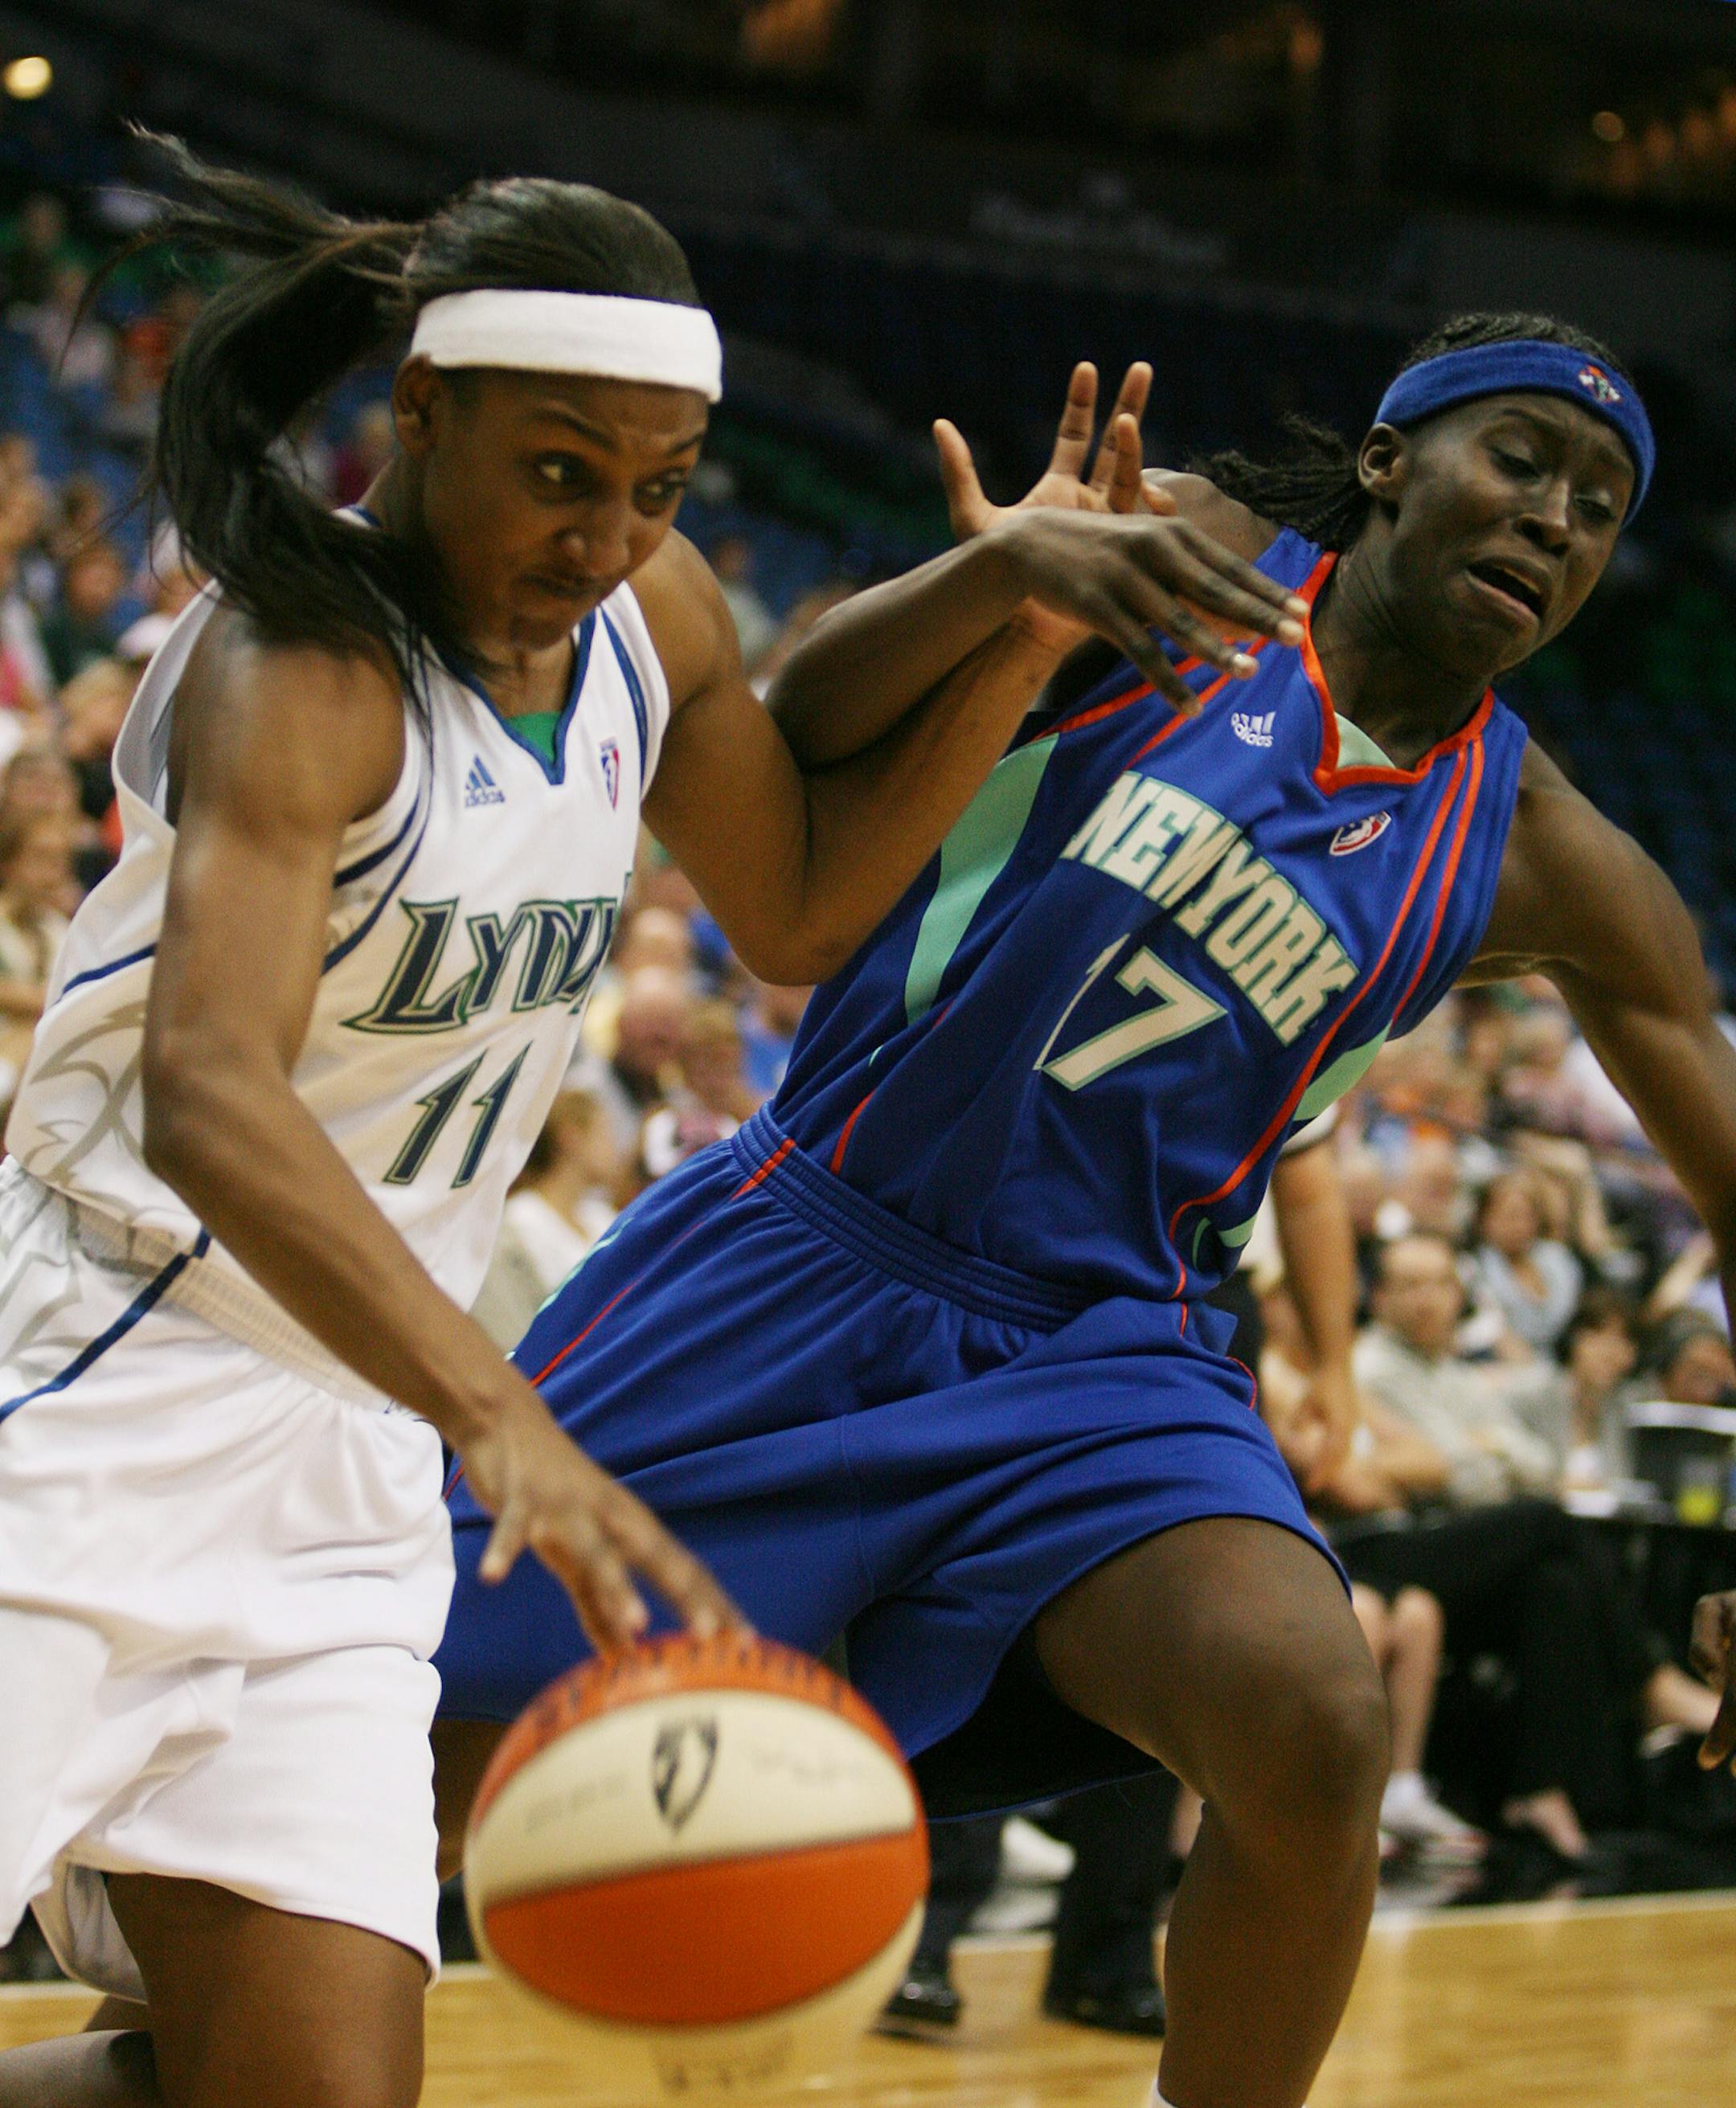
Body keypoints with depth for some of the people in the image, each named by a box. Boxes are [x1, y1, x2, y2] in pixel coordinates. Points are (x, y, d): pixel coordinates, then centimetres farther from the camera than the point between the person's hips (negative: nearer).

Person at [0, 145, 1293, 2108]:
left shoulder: (646, 611, 3)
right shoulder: (300, 673, -21)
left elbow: (800, 908, 19)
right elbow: (205, 1099, -36)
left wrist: (1017, 615, 4)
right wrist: (502, 1419, -51)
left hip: (339, 1459, 7)